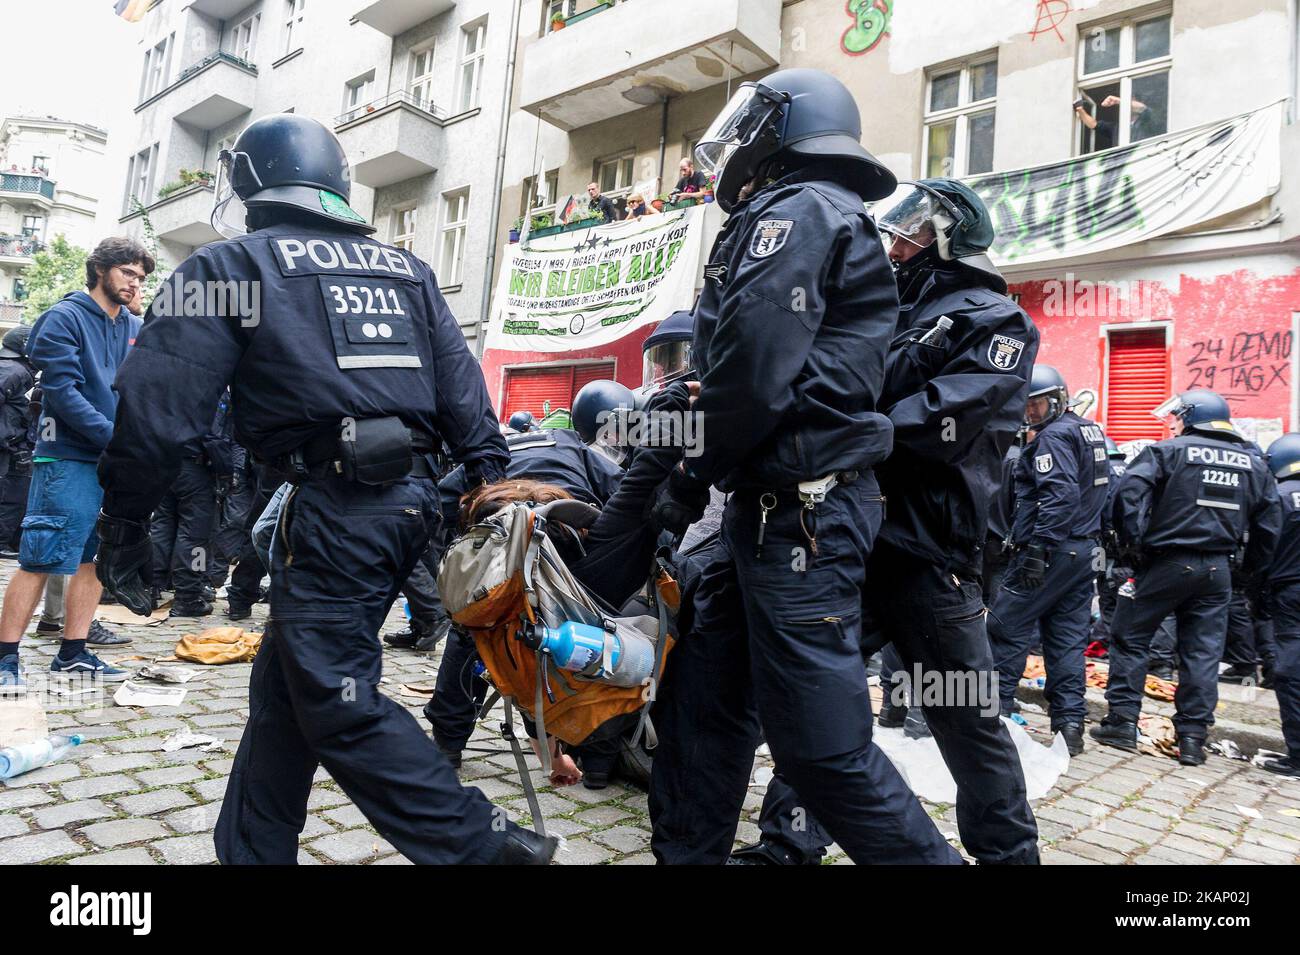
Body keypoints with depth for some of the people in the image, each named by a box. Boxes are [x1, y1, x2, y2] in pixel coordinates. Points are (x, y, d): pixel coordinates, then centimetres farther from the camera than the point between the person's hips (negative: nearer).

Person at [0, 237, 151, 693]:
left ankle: (72, 653, 20)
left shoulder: (136, 328, 14)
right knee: (39, 561, -4)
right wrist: (117, 437, -21)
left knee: (95, 559, 10)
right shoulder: (64, 318, -4)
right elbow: (63, 391, -14)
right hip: (69, 460, -6)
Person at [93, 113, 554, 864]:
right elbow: (462, 388, 12)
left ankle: (480, 843, -1)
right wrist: (492, 480, 12)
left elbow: (158, 408, -3)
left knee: (339, 701, 1)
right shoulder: (405, 270, 19)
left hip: (334, 505, -7)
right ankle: (251, 849, 30)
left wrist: (124, 527, 6)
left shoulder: (231, 267, 3)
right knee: (288, 680, 18)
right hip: (413, 494, 7)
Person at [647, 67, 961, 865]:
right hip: (779, 507, 10)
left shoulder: (796, 211, -7)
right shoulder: (830, 221, 25)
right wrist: (698, 475, 13)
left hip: (801, 513, -10)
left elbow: (753, 368, -20)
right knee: (703, 700, 13)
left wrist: (695, 476, -4)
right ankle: (684, 853, 25)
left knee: (822, 743, -4)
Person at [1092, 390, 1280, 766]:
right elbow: (1269, 524, 14)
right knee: (1203, 653, 8)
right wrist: (1250, 569, 19)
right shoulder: (1254, 464, 12)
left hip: (1167, 562, -4)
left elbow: (1130, 494, -18)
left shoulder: (1166, 451, -6)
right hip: (1218, 570, 5)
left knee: (1130, 639, 6)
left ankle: (1122, 722, 7)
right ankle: (1193, 737, 11)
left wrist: (1133, 544, -11)